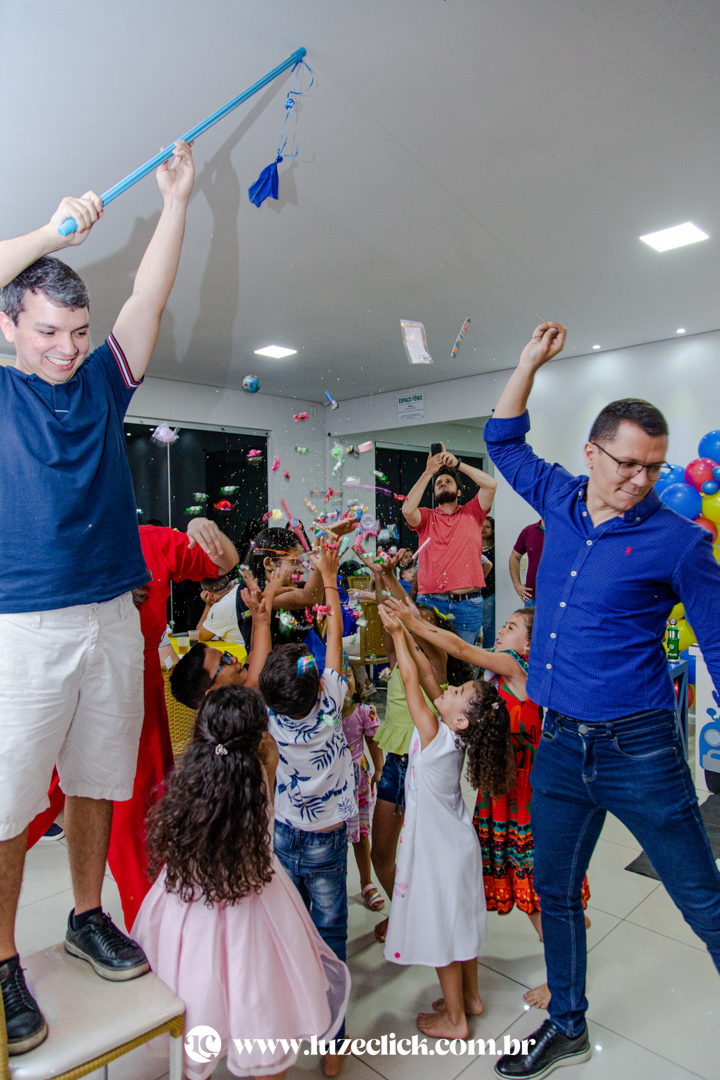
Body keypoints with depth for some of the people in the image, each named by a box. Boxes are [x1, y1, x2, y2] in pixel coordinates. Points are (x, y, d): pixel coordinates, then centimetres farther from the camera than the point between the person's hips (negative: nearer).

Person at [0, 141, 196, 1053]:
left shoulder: (101, 385, 12)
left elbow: (150, 296, 9)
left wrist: (176, 199, 9)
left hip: (111, 618, 4)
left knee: (95, 781, 15)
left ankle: (88, 918, 34)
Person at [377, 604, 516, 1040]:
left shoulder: (435, 736, -29)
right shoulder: (455, 736, -10)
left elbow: (412, 679, -25)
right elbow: (426, 674, -8)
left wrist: (399, 634, -17)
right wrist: (405, 632, -9)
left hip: (440, 851, -8)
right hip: (457, 844, 8)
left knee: (443, 928, 9)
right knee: (460, 919, 22)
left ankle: (454, 1018, 27)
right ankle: (470, 996, 40)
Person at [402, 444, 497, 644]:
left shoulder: (471, 513, 11)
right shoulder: (426, 517, 11)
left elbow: (491, 485, -3)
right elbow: (407, 510, -11)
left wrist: (457, 463, -3)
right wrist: (428, 472, -6)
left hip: (468, 604, 0)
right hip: (430, 601, 0)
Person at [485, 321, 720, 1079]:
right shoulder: (561, 501, 3)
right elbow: (503, 441, 19)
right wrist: (529, 361, 14)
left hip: (638, 748, -4)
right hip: (560, 742, 5)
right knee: (555, 892, 19)